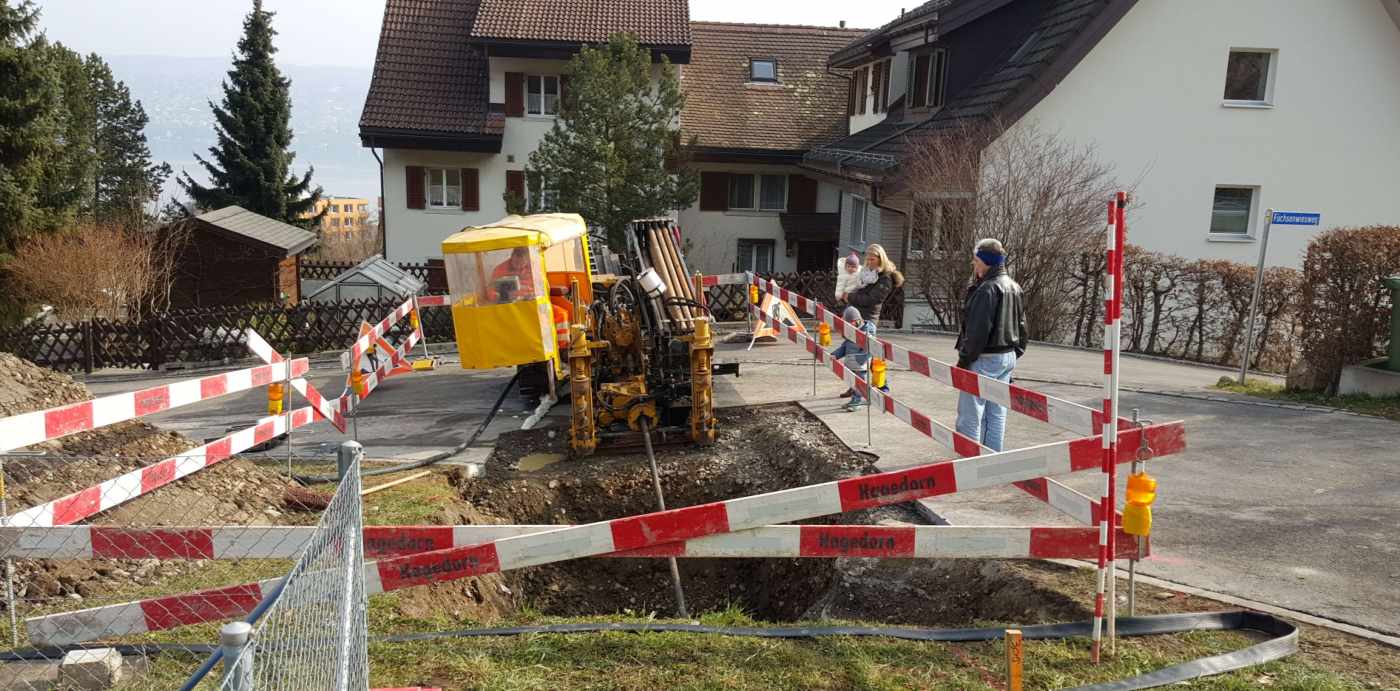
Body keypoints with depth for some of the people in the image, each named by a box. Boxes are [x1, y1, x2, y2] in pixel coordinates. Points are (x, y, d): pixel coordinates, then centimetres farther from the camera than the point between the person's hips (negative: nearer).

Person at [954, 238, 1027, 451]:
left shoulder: (987, 289, -18)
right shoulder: (1014, 288, 12)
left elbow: (977, 331, -20)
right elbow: (1021, 325, 18)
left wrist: (964, 360, -14)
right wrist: (1016, 352, 23)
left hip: (985, 359, -9)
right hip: (1008, 358, 9)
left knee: (970, 415, -3)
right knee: (996, 414, 13)